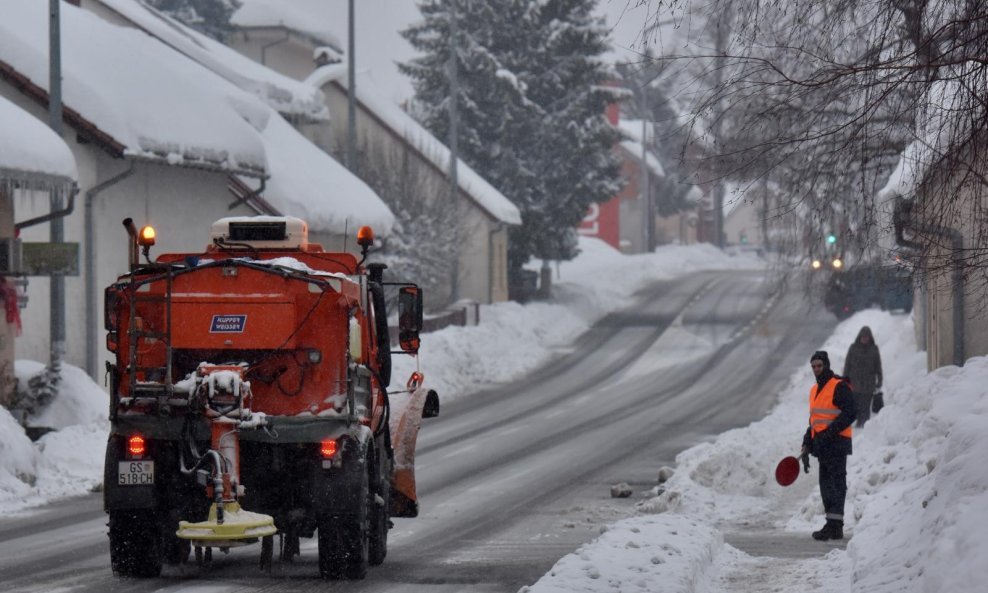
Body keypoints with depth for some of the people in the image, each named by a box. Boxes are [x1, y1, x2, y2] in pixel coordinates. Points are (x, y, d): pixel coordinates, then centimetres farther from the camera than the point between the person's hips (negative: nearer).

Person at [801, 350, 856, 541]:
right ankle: (832, 525, 12)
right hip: (822, 446, 9)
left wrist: (830, 432, -22)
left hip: (836, 443, -9)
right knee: (826, 485, 8)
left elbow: (849, 414, -15)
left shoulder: (839, 387, -7)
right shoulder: (815, 390, 20)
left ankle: (835, 525, -14)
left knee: (836, 484, -10)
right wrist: (807, 445, 20)